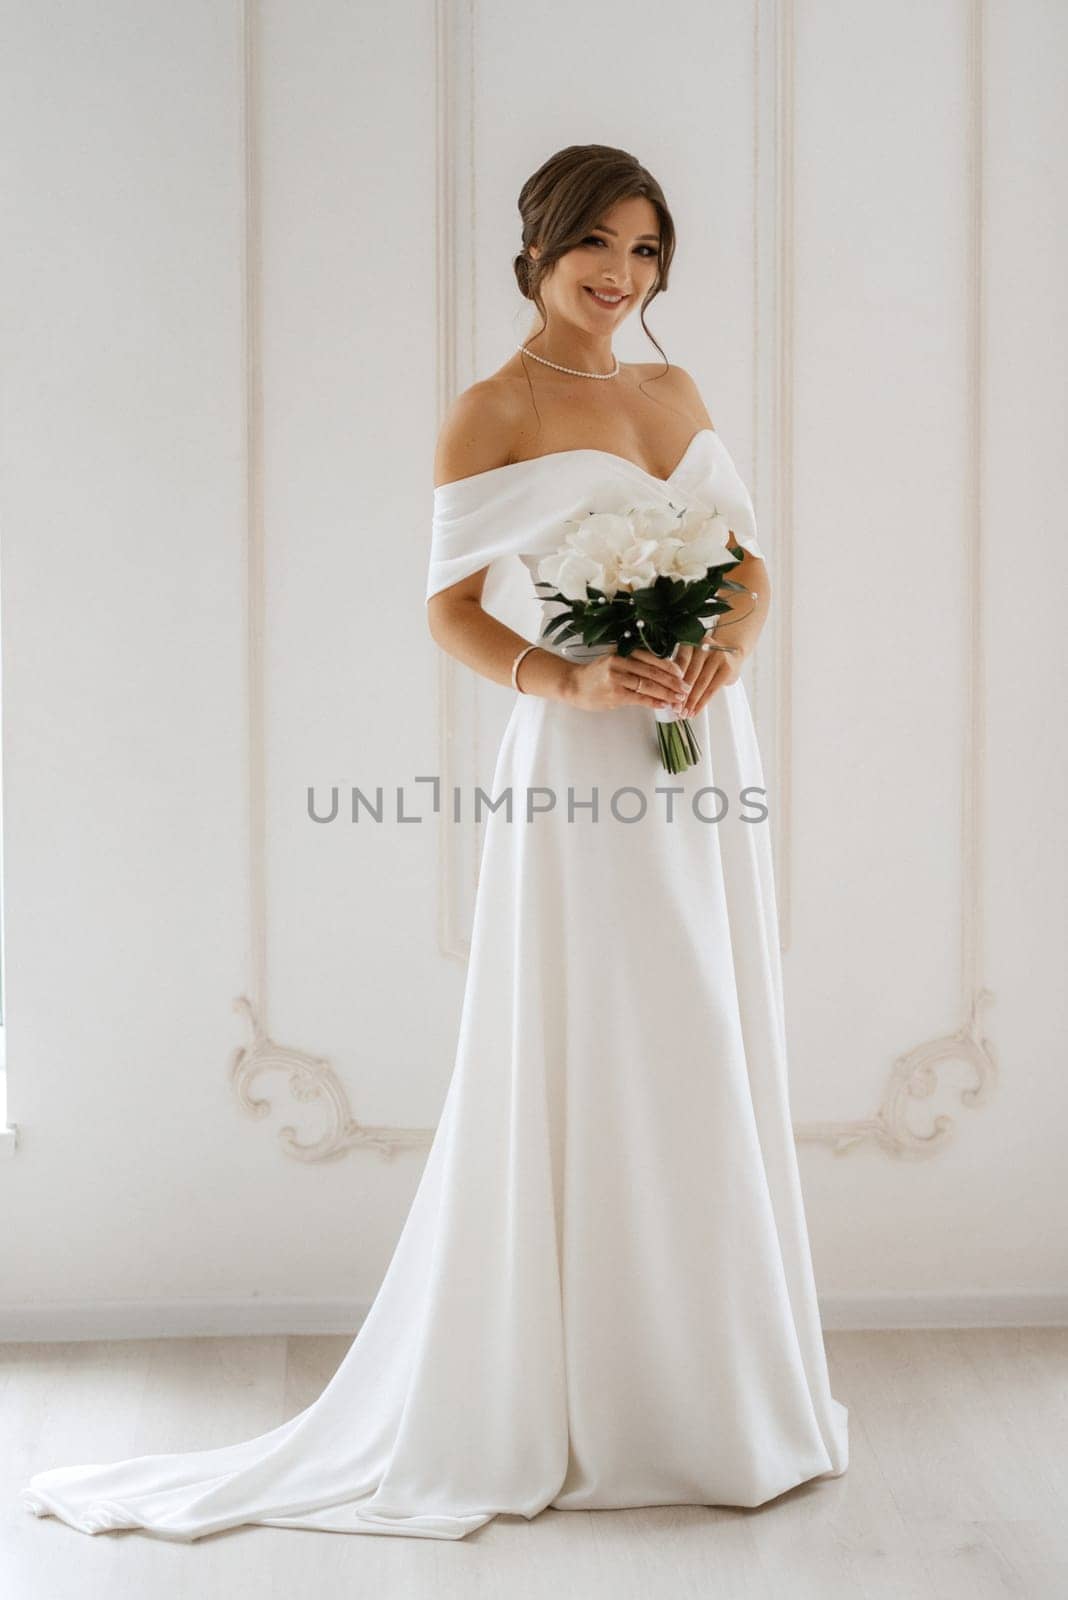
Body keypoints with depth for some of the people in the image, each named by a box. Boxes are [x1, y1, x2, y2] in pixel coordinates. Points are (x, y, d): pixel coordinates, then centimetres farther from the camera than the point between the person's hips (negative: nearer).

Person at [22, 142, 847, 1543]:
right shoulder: (494, 413, -3)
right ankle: (584, 1411, 10)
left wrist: (728, 643, -9)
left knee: (704, 1073, 11)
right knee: (591, 1077, -3)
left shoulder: (676, 393, 15)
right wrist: (567, 678, -23)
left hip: (704, 758, 7)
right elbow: (451, 609, -6)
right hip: (585, 781, -6)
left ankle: (712, 1389, 24)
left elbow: (749, 560, 13)